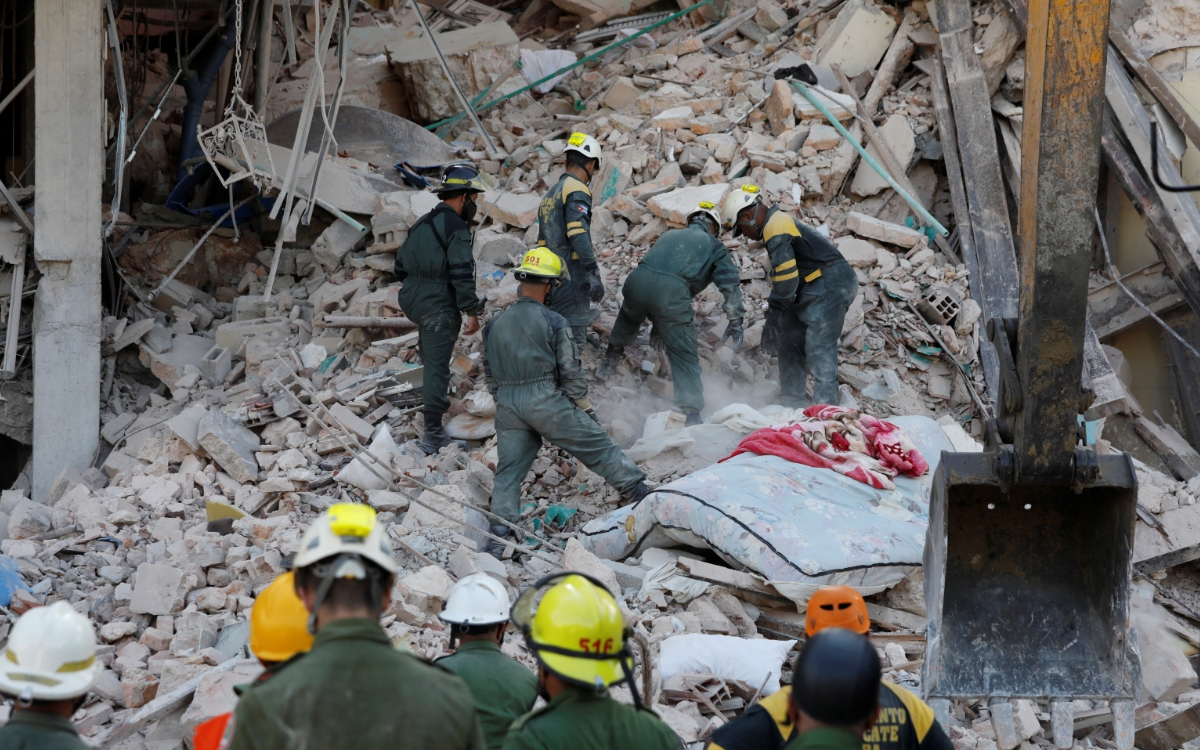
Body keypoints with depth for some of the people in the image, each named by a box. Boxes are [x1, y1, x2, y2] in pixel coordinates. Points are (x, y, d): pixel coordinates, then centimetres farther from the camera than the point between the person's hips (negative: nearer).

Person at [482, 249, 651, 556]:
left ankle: (499, 535, 4)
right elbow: (571, 372, -6)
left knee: (508, 472, 9)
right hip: (546, 401, -4)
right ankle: (641, 494, 11)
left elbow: (490, 373, 15)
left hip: (508, 405, 4)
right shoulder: (554, 322, -7)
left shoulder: (495, 325, 7)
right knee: (599, 447, 6)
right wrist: (585, 408, 5)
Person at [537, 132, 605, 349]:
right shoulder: (577, 191, -9)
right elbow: (579, 235, -21)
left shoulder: (550, 193, 20)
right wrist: (594, 274, -22)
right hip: (571, 278, -9)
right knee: (574, 339, -10)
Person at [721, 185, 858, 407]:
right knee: (790, 338, 12)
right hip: (818, 288, 11)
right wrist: (774, 317, 14)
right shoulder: (780, 222, 18)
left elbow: (786, 280, -19)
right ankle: (792, 403, 15)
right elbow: (781, 278, 20)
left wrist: (773, 318, -11)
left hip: (830, 286, -11)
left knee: (818, 347, -14)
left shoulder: (776, 230, -15)